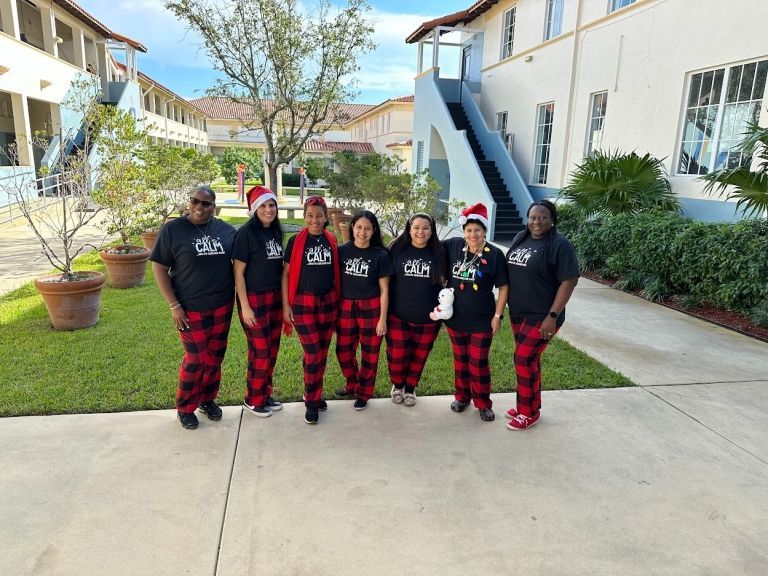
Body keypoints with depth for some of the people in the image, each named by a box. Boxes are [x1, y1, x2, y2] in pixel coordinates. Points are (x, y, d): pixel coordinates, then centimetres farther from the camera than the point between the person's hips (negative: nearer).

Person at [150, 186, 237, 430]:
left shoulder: (226, 230, 3)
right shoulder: (172, 229, -6)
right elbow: (159, 268, -5)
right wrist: (174, 305, -10)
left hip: (222, 306, 4)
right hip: (191, 308, -3)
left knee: (215, 357, 12)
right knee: (196, 359, 1)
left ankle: (208, 400, 33)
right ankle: (185, 408, 22)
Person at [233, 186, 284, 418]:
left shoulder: (276, 232, 7)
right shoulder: (246, 233, -13)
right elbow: (238, 272, -13)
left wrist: (284, 299, 11)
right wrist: (245, 306, -16)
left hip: (275, 298, 6)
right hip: (254, 299, -6)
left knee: (272, 349, 12)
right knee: (260, 351, 0)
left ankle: (266, 395, 27)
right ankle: (253, 400, 18)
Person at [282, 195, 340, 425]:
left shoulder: (332, 241, 5)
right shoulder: (296, 241, -4)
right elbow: (286, 274, -2)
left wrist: (339, 299, 10)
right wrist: (286, 305, -6)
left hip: (328, 302, 4)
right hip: (303, 303, -3)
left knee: (323, 352, 10)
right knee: (312, 353, -4)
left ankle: (315, 394, 27)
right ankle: (312, 401, 13)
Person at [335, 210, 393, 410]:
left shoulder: (380, 255, -5)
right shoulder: (342, 251, 0)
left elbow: (384, 290, -2)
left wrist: (383, 319, -5)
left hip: (371, 309, -2)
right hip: (345, 308, 3)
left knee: (369, 354, 8)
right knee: (343, 351, 13)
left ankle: (363, 393, 29)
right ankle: (352, 385, 39)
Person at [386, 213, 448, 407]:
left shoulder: (439, 253, -3)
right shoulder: (397, 250, -5)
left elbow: (443, 281, 10)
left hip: (428, 318, 1)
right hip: (398, 315, -1)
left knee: (419, 356, 14)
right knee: (397, 355, 5)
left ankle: (410, 388, 38)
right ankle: (397, 385, 34)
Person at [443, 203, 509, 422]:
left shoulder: (495, 254, -12)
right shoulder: (453, 246, -5)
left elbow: (503, 287, -7)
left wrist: (498, 315, -9)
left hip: (482, 320, -3)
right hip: (455, 317, 3)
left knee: (479, 362, 4)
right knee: (460, 359, 17)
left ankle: (483, 403, 22)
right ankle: (462, 396, 35)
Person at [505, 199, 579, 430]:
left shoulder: (560, 245, -13)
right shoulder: (520, 238, 8)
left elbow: (569, 281, -16)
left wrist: (552, 316, -20)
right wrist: (510, 307, 14)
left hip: (541, 316, -7)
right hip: (518, 313, 7)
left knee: (524, 359, -6)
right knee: (529, 359, 15)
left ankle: (529, 413, 9)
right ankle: (530, 405, 29)